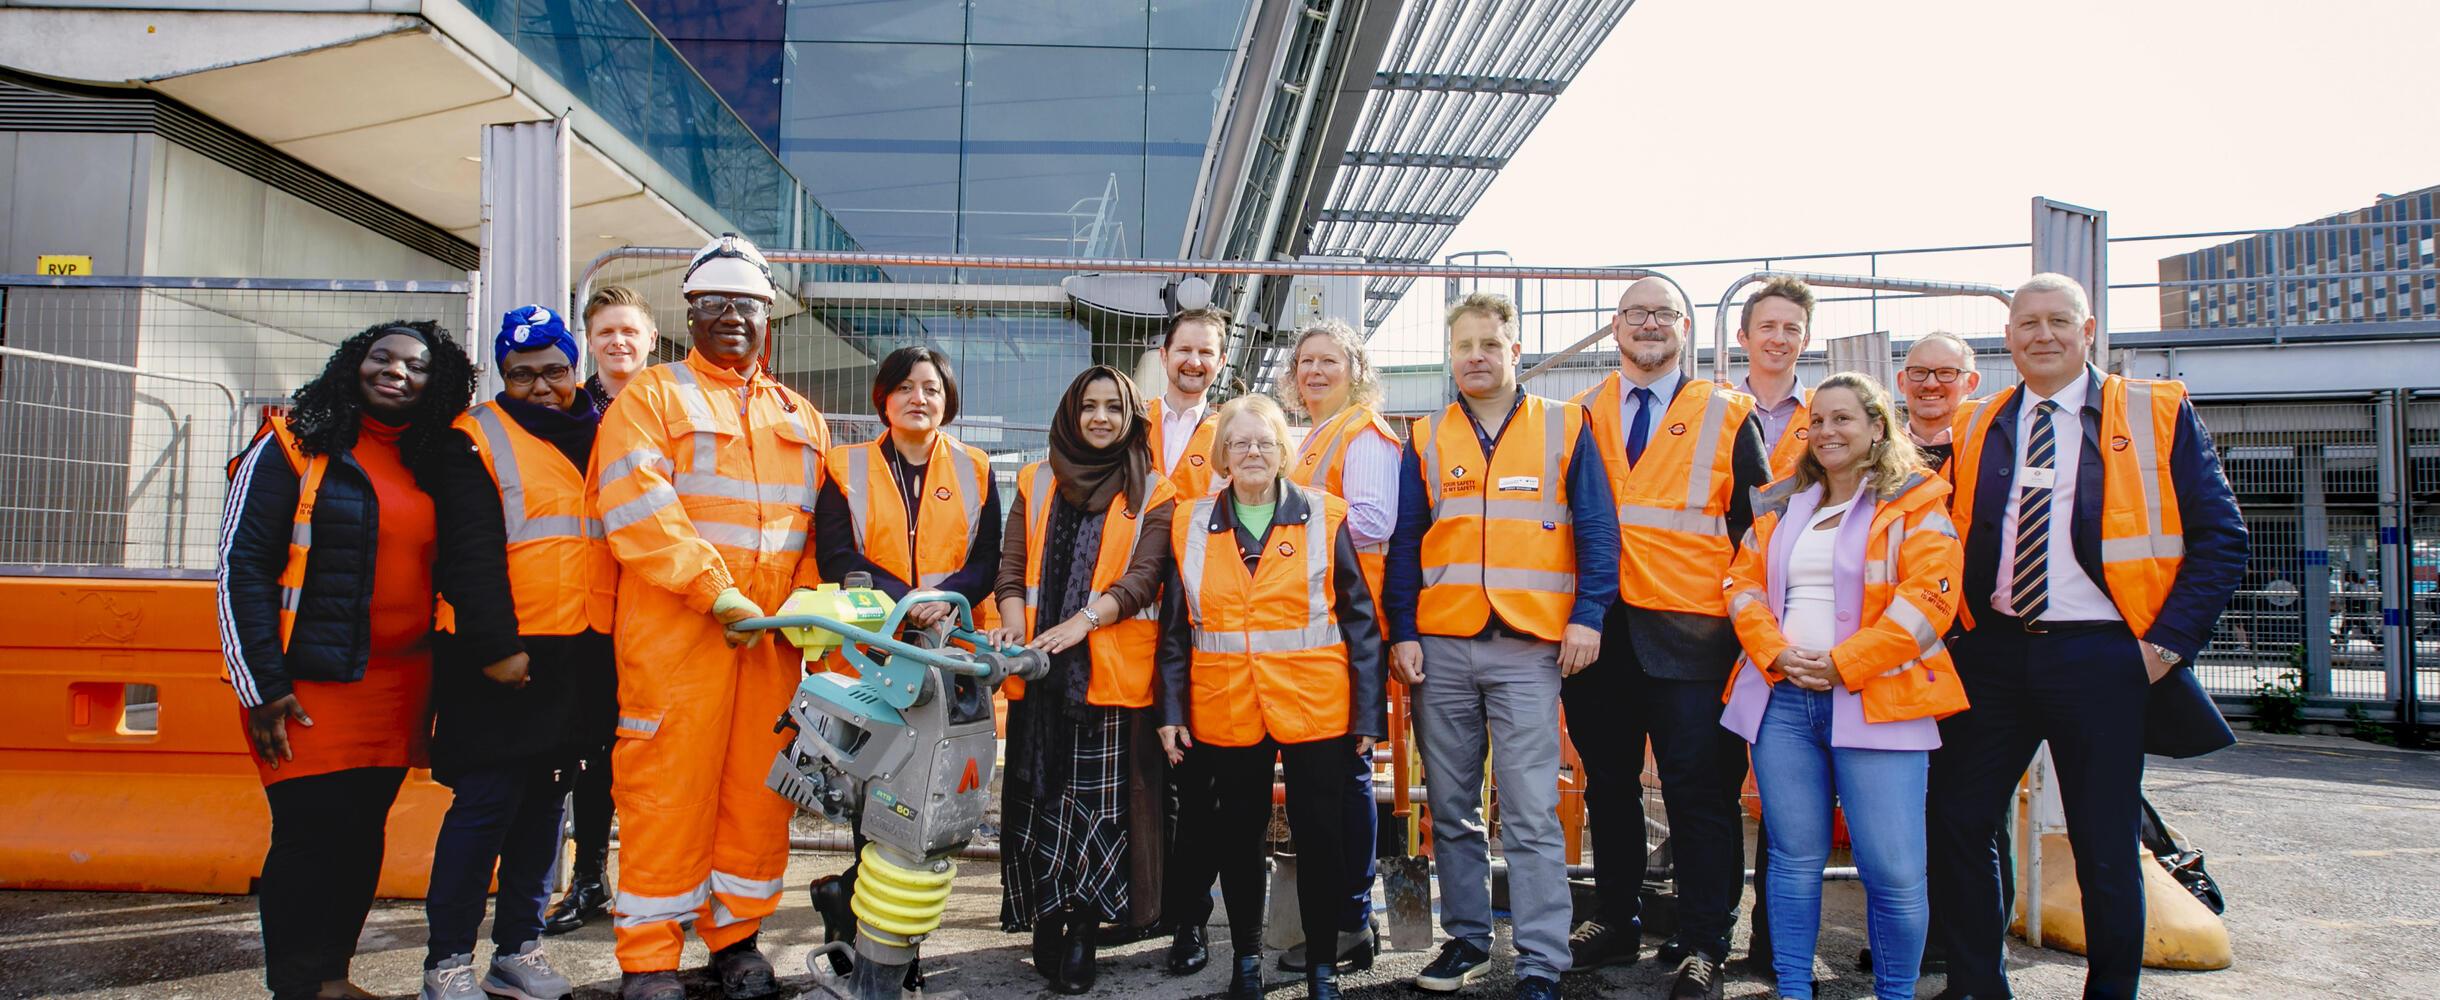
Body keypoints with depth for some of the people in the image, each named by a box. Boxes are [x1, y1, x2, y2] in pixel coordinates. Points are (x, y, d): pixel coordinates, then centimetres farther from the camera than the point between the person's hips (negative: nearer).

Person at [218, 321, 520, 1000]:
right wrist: (260, 686, -10)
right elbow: (240, 566, -6)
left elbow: (471, 559, 5)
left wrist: (495, 645, -9)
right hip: (307, 683, -4)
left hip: (397, 685, 4)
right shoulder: (292, 446, -2)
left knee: (361, 833, 8)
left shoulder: (437, 466, 10)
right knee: (311, 831, -3)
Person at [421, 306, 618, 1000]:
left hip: (583, 655, 6)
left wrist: (614, 641, 15)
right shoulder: (478, 436, -2)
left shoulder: (602, 437, 15)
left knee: (545, 800, 12)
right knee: (486, 802, -4)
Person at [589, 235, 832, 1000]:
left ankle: (736, 935, 21)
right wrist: (716, 592, -17)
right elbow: (638, 508, -10)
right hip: (675, 629, -4)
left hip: (772, 635, 4)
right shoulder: (651, 397, 4)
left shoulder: (800, 418, 20)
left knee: (759, 785, 6)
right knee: (669, 789, -3)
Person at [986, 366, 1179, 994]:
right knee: (1037, 794, 3)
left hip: (1113, 670, -2)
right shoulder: (1036, 484, 14)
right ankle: (1045, 924, 14)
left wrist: (1083, 620, -22)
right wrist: (1013, 618, -13)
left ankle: (1083, 933, 6)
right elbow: (1012, 564, 8)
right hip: (1039, 667, 3)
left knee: (1101, 799, -3)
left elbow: (1143, 578, -6)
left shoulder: (1152, 494, 6)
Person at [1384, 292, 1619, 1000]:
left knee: (1531, 814, -6)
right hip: (1440, 650, 3)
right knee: (1451, 808, 10)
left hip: (1530, 648, -3)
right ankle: (1467, 939, 22)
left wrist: (1587, 616, -8)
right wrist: (1402, 634, 2)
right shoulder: (1426, 440, 12)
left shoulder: (1564, 428, 6)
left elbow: (1596, 529, 3)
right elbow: (1404, 543, 10)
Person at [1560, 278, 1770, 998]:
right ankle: (1615, 922, 26)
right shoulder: (1583, 415, 12)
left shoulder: (1728, 415, 5)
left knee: (1700, 789, -2)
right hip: (1598, 627, 3)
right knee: (1607, 782, 13)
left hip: (1689, 632, -3)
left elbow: (1757, 520, 5)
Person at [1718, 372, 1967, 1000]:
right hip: (1781, 695, 4)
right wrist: (1775, 653, -7)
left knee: (1893, 870, -6)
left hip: (1876, 699, -4)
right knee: (1795, 857, 7)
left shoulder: (1914, 504, 3)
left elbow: (1929, 597, -8)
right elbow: (1744, 584, 12)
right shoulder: (1780, 507, 17)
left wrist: (1844, 663, -14)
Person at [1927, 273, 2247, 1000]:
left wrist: (2168, 642, -8)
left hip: (2101, 656, -3)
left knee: (2105, 848, 4)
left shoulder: (2158, 414, 2)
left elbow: (2221, 537, -1)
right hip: (1993, 652, 3)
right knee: (1956, 824, 4)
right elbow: (1951, 538, 16)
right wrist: (1955, 629, 3)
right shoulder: (1975, 428, 10)